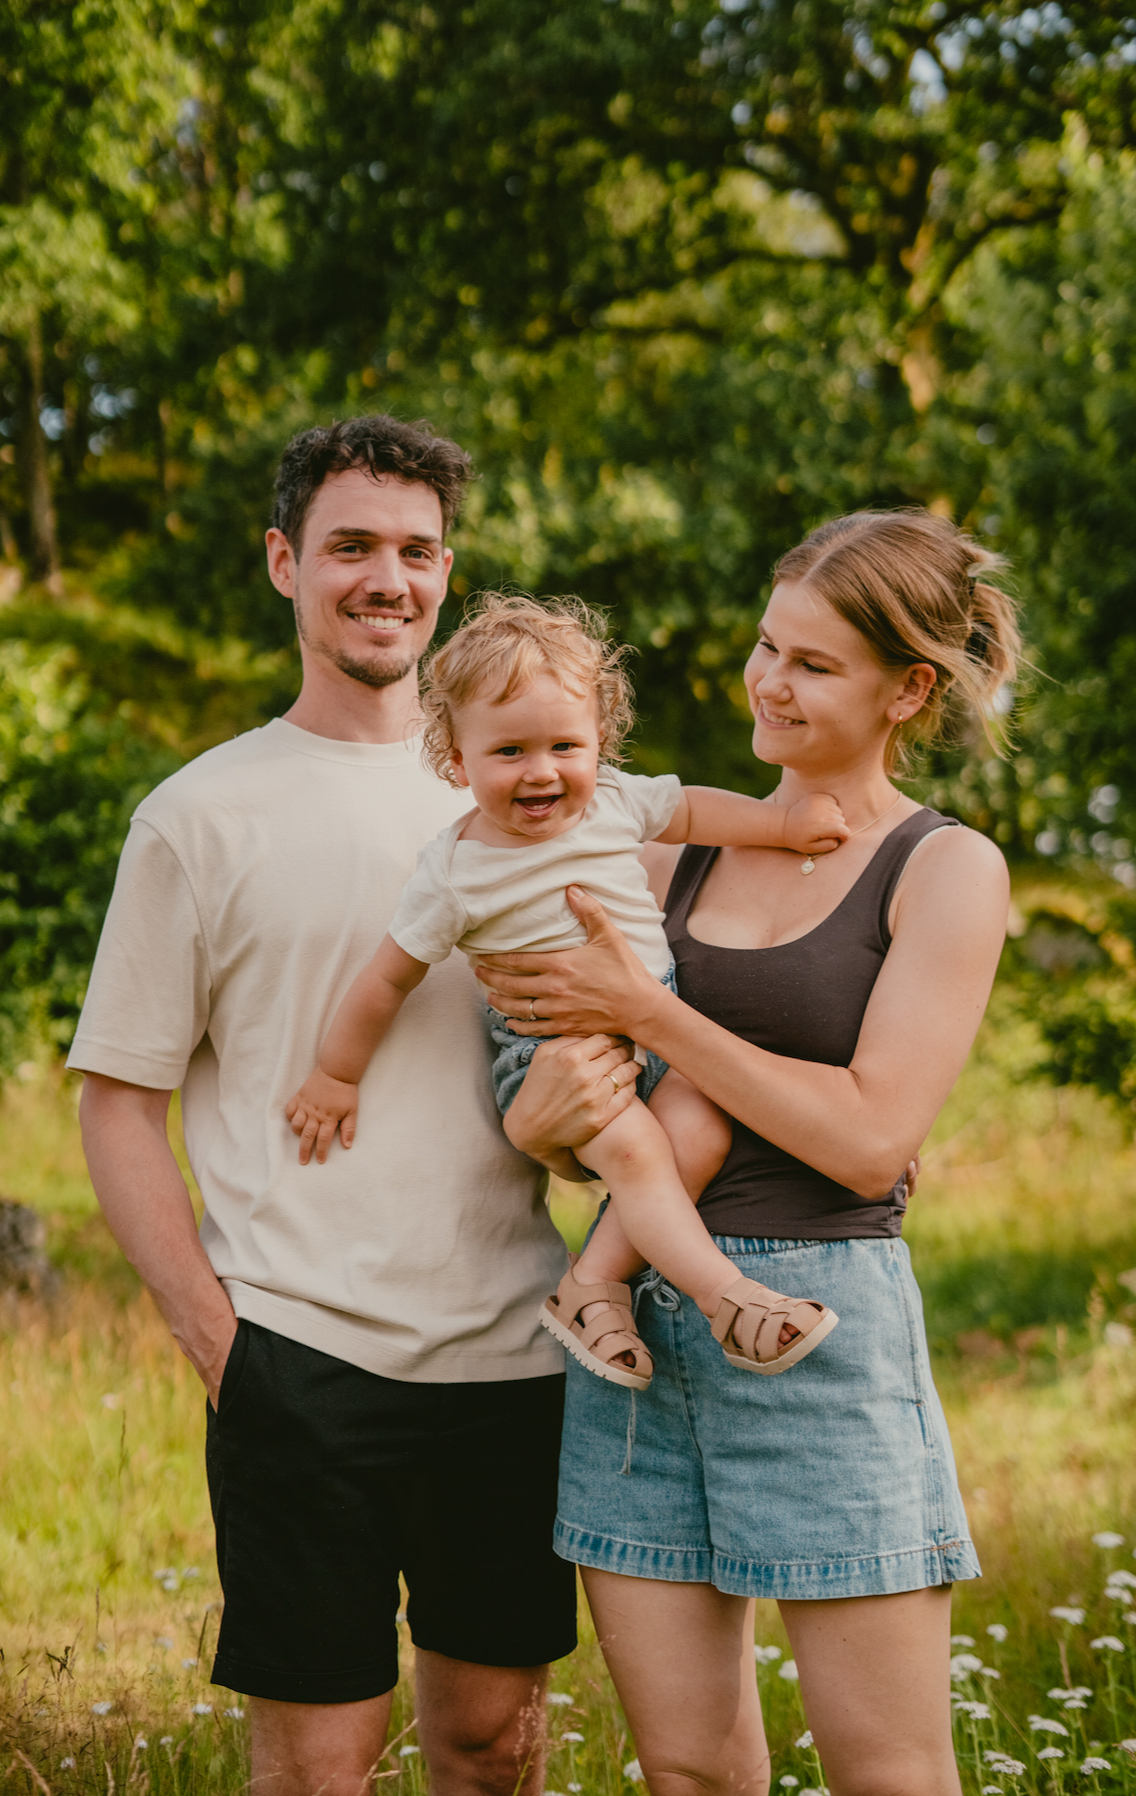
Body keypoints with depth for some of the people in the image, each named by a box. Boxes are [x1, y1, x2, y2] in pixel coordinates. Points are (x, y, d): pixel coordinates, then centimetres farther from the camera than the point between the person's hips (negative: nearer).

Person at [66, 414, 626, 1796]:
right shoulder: (202, 815, 1)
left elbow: (593, 1031, 19)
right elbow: (117, 1101, 2)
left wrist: (585, 1083, -5)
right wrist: (208, 1328, -8)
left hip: (512, 1352, 3)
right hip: (301, 1355, -3)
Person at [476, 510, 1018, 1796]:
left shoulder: (946, 870, -2)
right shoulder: (680, 848, 12)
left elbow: (870, 1138, -12)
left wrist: (642, 1010, -13)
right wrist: (552, 1111, -9)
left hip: (822, 1316, -4)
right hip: (636, 1315, 5)